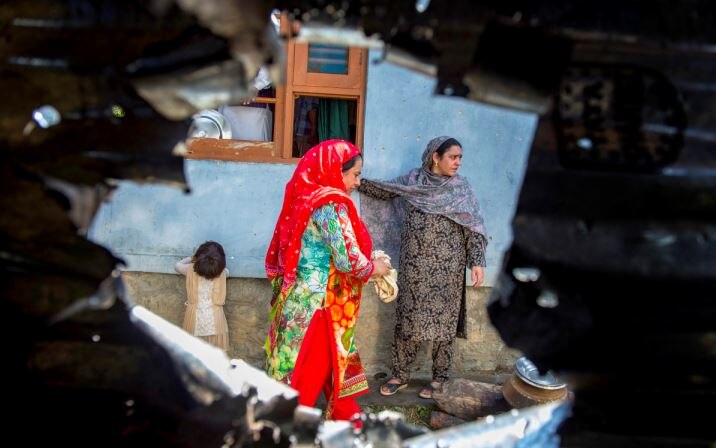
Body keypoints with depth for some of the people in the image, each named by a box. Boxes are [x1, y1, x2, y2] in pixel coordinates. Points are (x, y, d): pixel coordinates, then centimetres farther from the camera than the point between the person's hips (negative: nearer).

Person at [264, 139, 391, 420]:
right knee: (309, 370, 4)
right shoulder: (331, 204, -19)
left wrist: (366, 263, 14)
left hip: (304, 298, 9)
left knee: (335, 363, 19)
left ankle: (347, 419, 32)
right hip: (318, 303, -9)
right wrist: (374, 268, -2)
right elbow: (348, 260, -22)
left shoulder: (308, 197, 8)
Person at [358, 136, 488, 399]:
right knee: (408, 318, 6)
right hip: (414, 265, 2)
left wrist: (477, 261, -10)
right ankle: (400, 375, 19)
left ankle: (440, 378, 18)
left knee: (443, 319, 4)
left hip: (447, 267, -1)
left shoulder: (461, 188, 0)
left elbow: (473, 227, -3)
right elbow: (382, 191, 17)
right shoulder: (412, 181, 4)